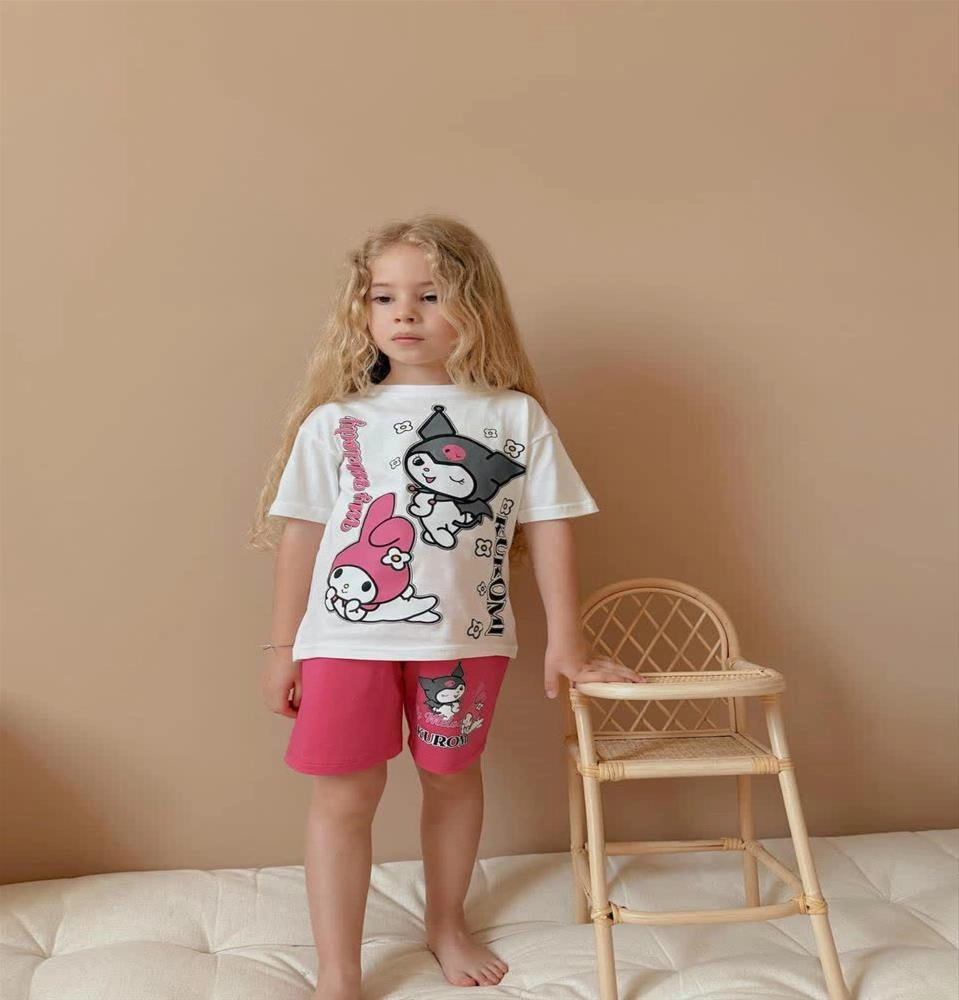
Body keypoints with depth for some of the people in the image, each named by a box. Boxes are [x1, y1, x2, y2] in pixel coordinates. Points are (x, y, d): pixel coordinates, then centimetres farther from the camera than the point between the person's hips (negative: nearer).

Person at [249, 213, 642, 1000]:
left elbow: (549, 529, 1)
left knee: (452, 778, 17)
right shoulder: (335, 421, 0)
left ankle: (447, 924, 43)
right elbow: (301, 535, 3)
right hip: (347, 638, 0)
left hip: (465, 640, 1)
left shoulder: (517, 416, -1)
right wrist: (282, 646, 4)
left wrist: (565, 643, 0)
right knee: (344, 796, 4)